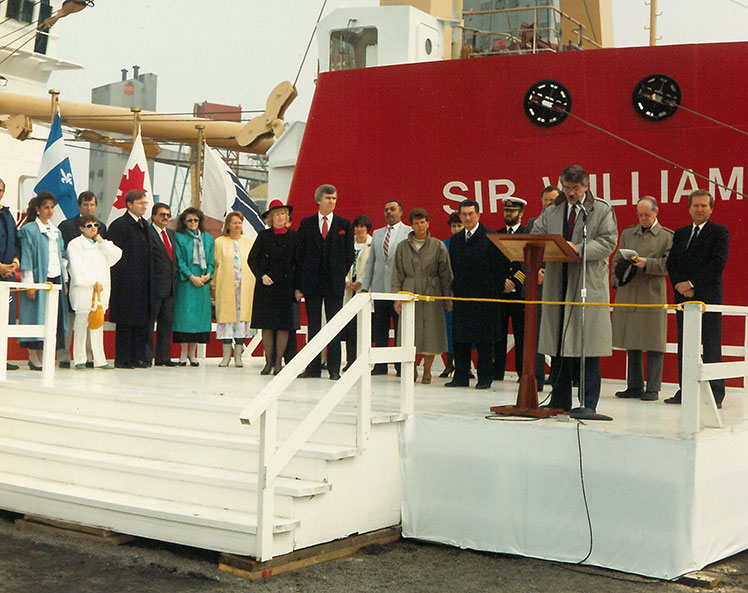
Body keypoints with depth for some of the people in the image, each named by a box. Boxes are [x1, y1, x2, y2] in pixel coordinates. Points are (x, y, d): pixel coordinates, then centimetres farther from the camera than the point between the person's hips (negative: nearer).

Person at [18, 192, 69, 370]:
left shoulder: (56, 231, 16)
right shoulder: (30, 229, -4)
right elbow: (26, 259, -9)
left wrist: (64, 281, 13)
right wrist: (29, 285, -14)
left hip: (56, 278, 6)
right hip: (39, 279, -6)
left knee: (54, 317, 2)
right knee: (38, 316, -6)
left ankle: (43, 357, 8)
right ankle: (33, 358, 2)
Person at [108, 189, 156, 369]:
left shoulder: (145, 225, 17)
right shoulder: (119, 225, -8)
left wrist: (151, 279, 13)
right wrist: (119, 279, -17)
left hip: (144, 283, 8)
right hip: (127, 283, -8)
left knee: (143, 320, 8)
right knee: (126, 321, -3)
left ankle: (139, 357, 13)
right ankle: (122, 359, 4)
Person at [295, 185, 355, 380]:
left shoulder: (344, 224, 6)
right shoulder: (306, 223, 7)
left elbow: (350, 254, 8)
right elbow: (300, 254, 6)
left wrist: (341, 276, 3)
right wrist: (301, 282, 1)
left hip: (334, 283, 0)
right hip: (312, 282, 1)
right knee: (313, 326, 4)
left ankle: (334, 369, 5)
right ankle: (313, 367, 10)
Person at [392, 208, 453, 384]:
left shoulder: (438, 246, 4)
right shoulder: (402, 247, 8)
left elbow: (445, 274, 5)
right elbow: (397, 274, 8)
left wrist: (447, 297, 2)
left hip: (432, 295, -1)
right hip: (410, 294, 1)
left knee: (430, 332, -1)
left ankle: (427, 371, 11)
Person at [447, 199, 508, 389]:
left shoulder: (491, 238, -4)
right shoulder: (455, 240, 13)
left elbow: (501, 267, -4)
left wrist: (495, 293, -6)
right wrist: (454, 290, 10)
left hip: (484, 297, -5)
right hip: (461, 297, 5)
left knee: (484, 341, 0)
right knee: (460, 338, 6)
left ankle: (485, 378, 6)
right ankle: (460, 377, 13)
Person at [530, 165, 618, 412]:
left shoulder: (602, 210, 3)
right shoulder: (551, 212, 16)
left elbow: (608, 243, -6)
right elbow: (535, 236, 12)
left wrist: (579, 249, -19)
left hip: (589, 285, -4)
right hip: (558, 283, 4)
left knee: (588, 346, -5)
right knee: (558, 344, 5)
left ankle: (588, 404, 1)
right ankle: (560, 401, 13)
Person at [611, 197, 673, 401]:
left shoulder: (668, 236, 4)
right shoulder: (627, 233, 16)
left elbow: (668, 264, -4)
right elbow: (617, 260, 16)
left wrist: (647, 263, -17)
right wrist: (616, 280, 1)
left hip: (653, 294, -4)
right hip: (627, 294, 4)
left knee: (653, 343, -3)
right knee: (631, 343, 7)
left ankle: (653, 388, 2)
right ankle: (634, 386, 15)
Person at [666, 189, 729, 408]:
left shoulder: (720, 232, 1)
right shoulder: (680, 233, 18)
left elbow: (718, 263, -10)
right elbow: (671, 262, 11)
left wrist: (691, 283, -13)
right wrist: (679, 285, -6)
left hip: (708, 296, -5)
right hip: (683, 296, 5)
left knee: (711, 346, -6)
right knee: (684, 346, 6)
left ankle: (715, 395, -3)